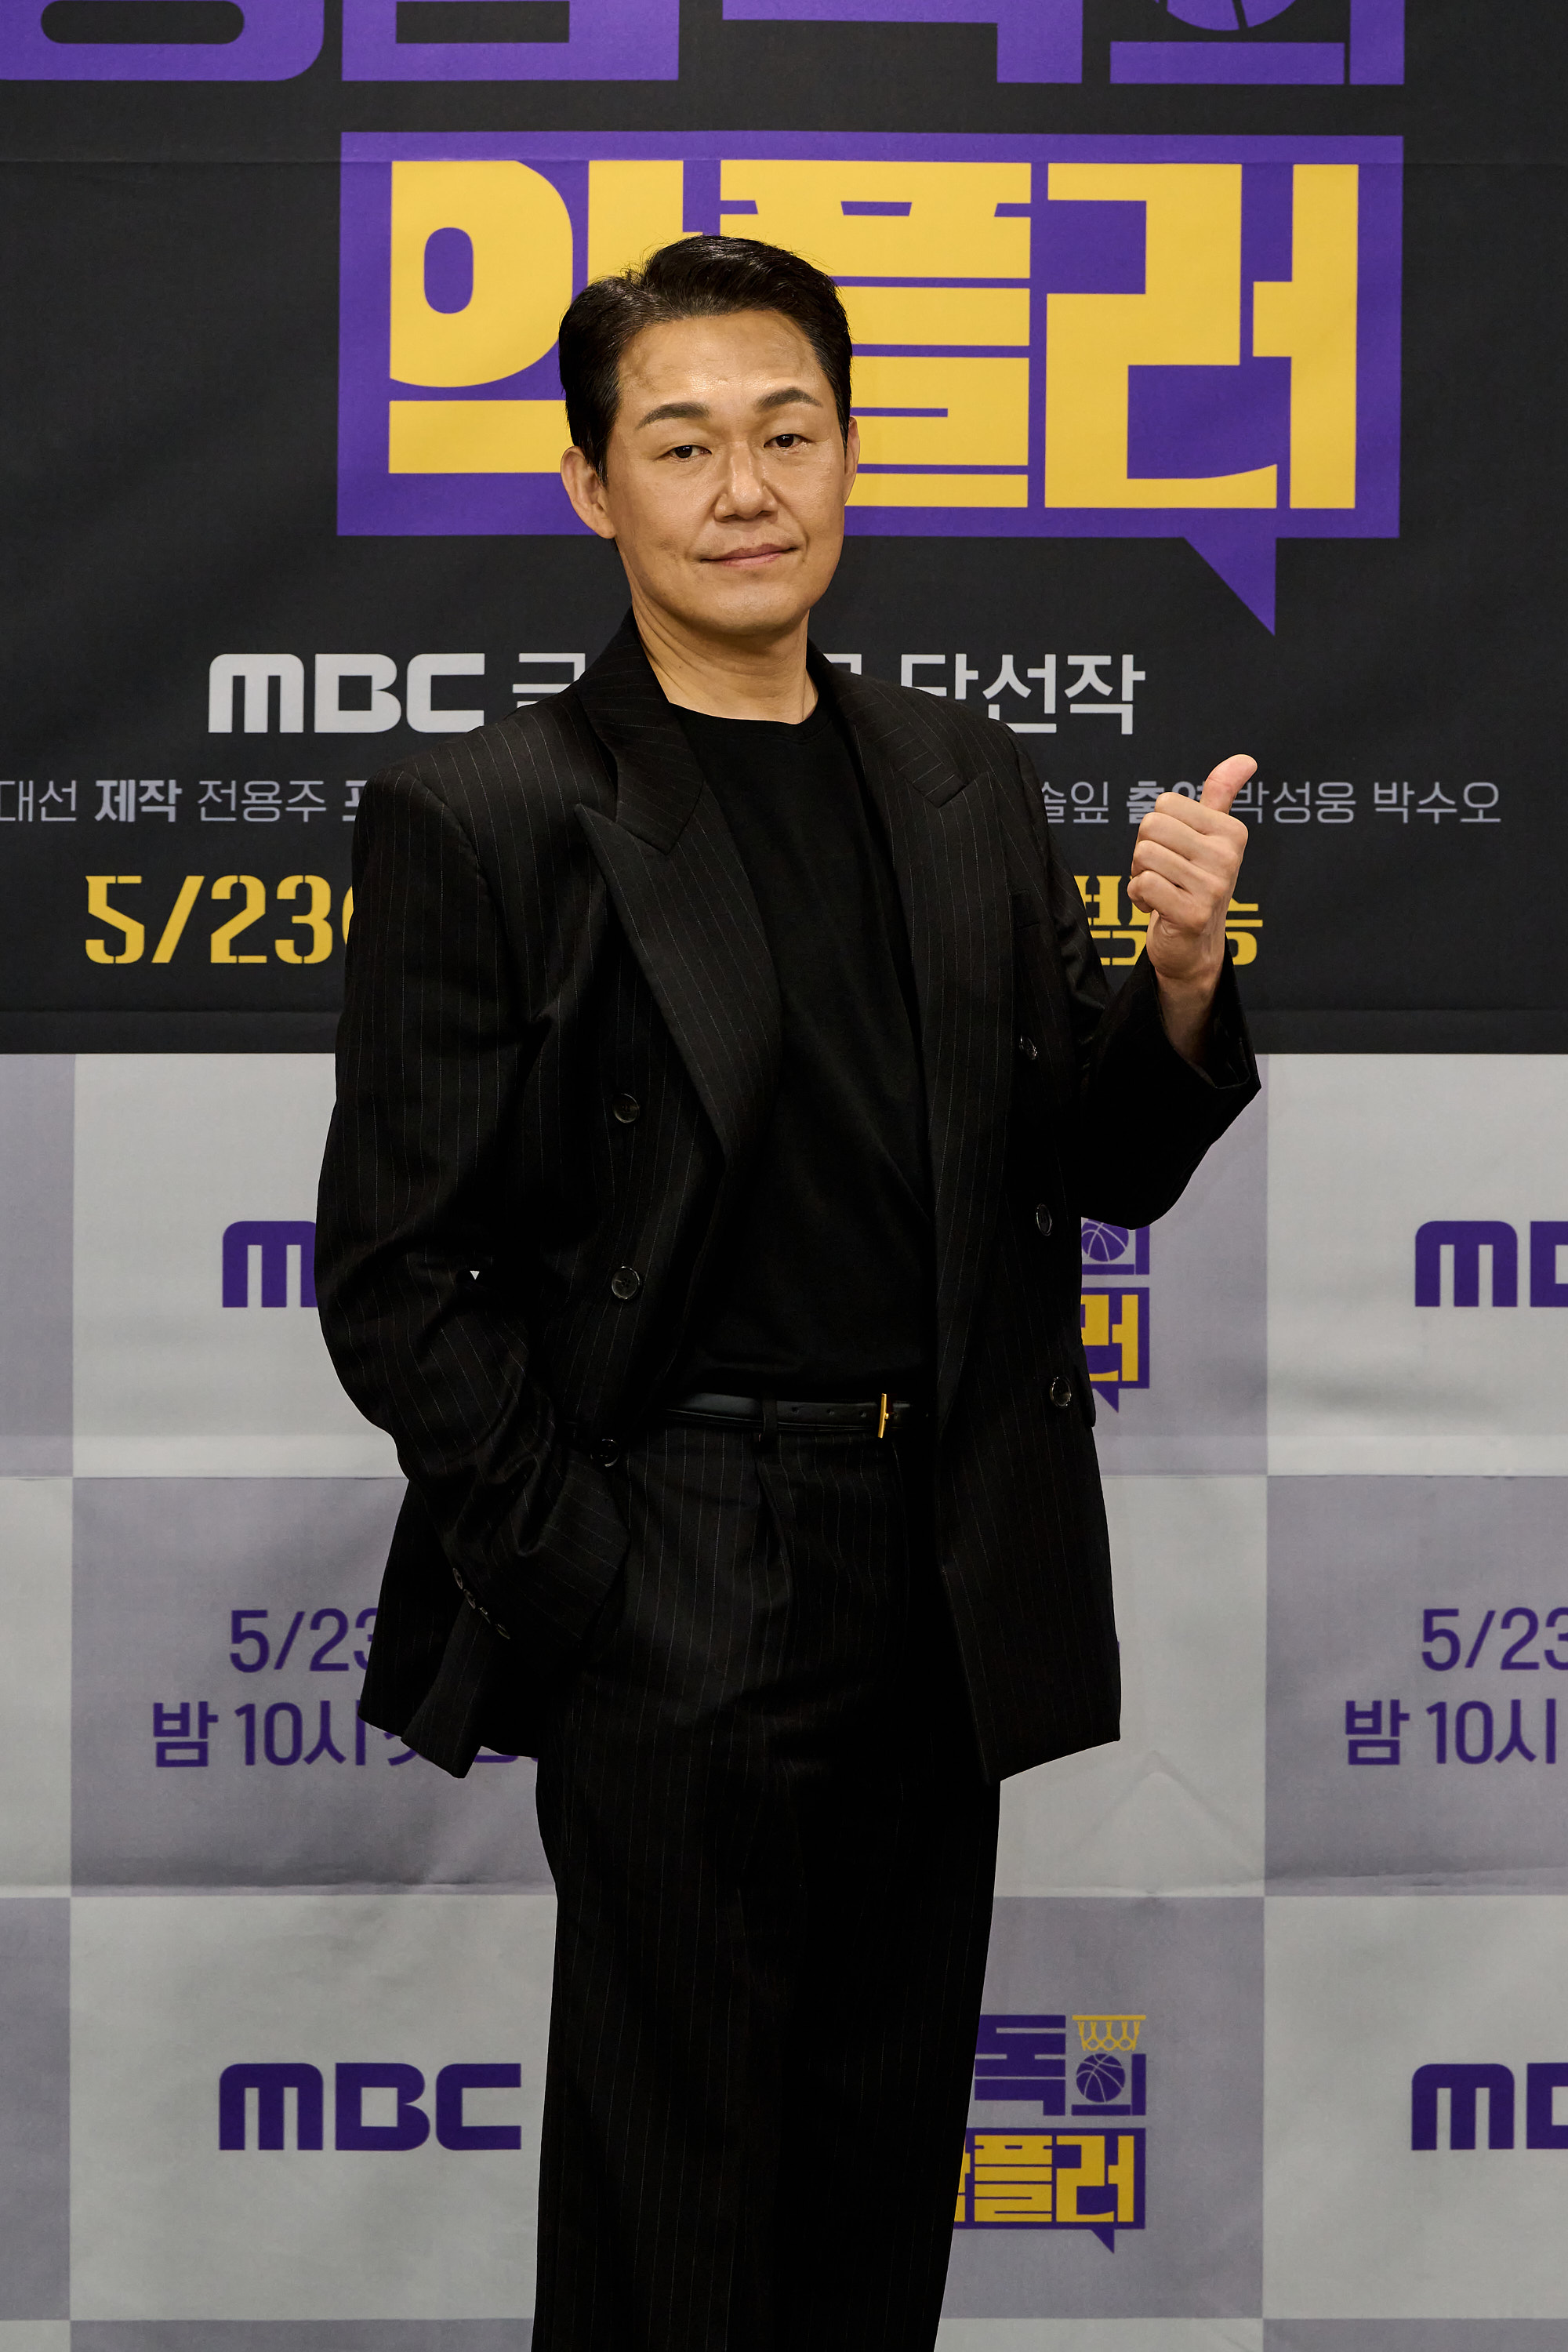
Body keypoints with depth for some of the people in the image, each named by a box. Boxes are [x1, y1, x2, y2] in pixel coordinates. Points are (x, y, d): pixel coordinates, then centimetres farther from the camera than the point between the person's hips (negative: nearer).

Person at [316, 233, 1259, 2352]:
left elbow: (1094, 1175, 9)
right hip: (673, 1597, -5)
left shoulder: (964, 783, 7)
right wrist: (573, 1566, -12)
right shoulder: (482, 823, -9)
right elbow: (391, 1277, -9)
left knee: (891, 2148, 18)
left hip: (943, 1583, 5)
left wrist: (1182, 982, -10)